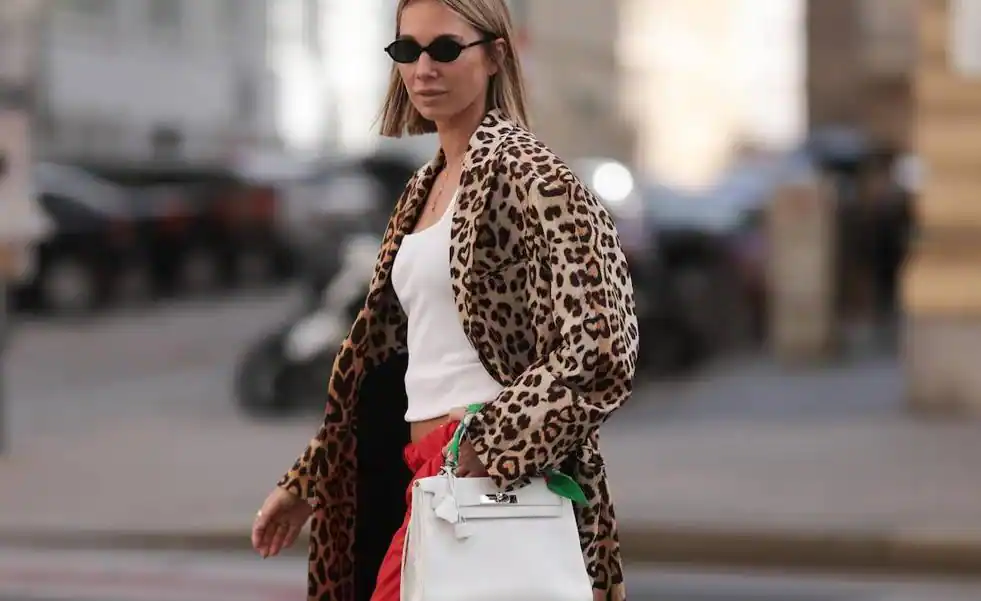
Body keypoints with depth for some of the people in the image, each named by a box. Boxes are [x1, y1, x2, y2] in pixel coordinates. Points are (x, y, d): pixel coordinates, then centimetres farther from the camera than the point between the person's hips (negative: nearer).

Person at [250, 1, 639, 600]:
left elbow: (597, 352, -19)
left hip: (489, 477, -8)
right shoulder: (428, 186, 17)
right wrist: (306, 482, 22)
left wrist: (487, 454, -21)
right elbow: (385, 353, 22)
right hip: (428, 471, 8)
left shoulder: (526, 174, -9)